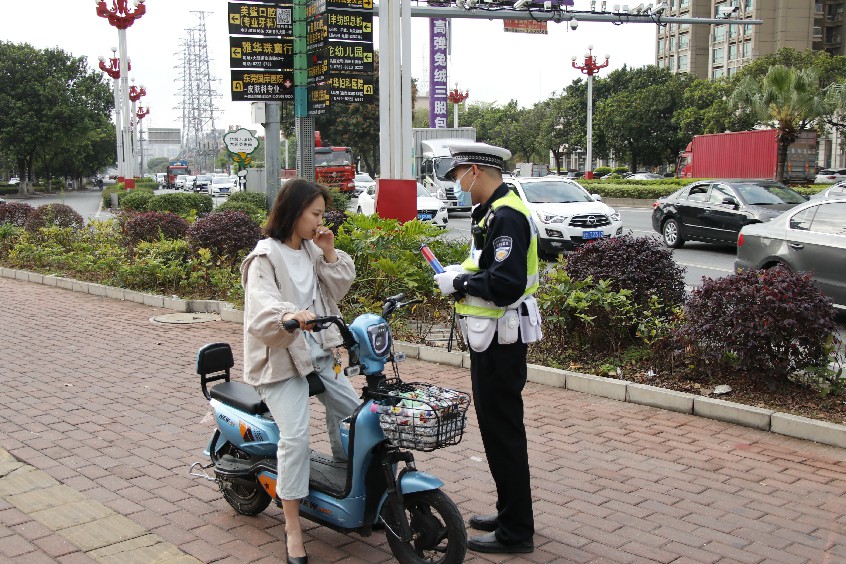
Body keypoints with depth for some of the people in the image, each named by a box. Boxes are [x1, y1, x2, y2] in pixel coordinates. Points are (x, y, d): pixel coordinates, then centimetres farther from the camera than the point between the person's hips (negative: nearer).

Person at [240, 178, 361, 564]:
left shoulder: (311, 249, 9)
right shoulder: (265, 257, -14)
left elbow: (337, 290, 11)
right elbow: (262, 305, -30)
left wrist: (330, 254, -5)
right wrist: (287, 316, -51)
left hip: (316, 352, 8)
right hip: (280, 356, -8)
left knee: (352, 409, 14)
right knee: (295, 436, -16)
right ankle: (292, 528, -6)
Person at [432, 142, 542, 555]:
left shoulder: (505, 216, -20)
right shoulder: (495, 210, 14)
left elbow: (506, 283, -28)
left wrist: (459, 282, -16)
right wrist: (462, 272, 8)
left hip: (500, 339, -11)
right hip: (494, 335, 11)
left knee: (502, 431, -2)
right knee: (498, 427, 18)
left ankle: (516, 532, 9)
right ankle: (510, 513, 32)